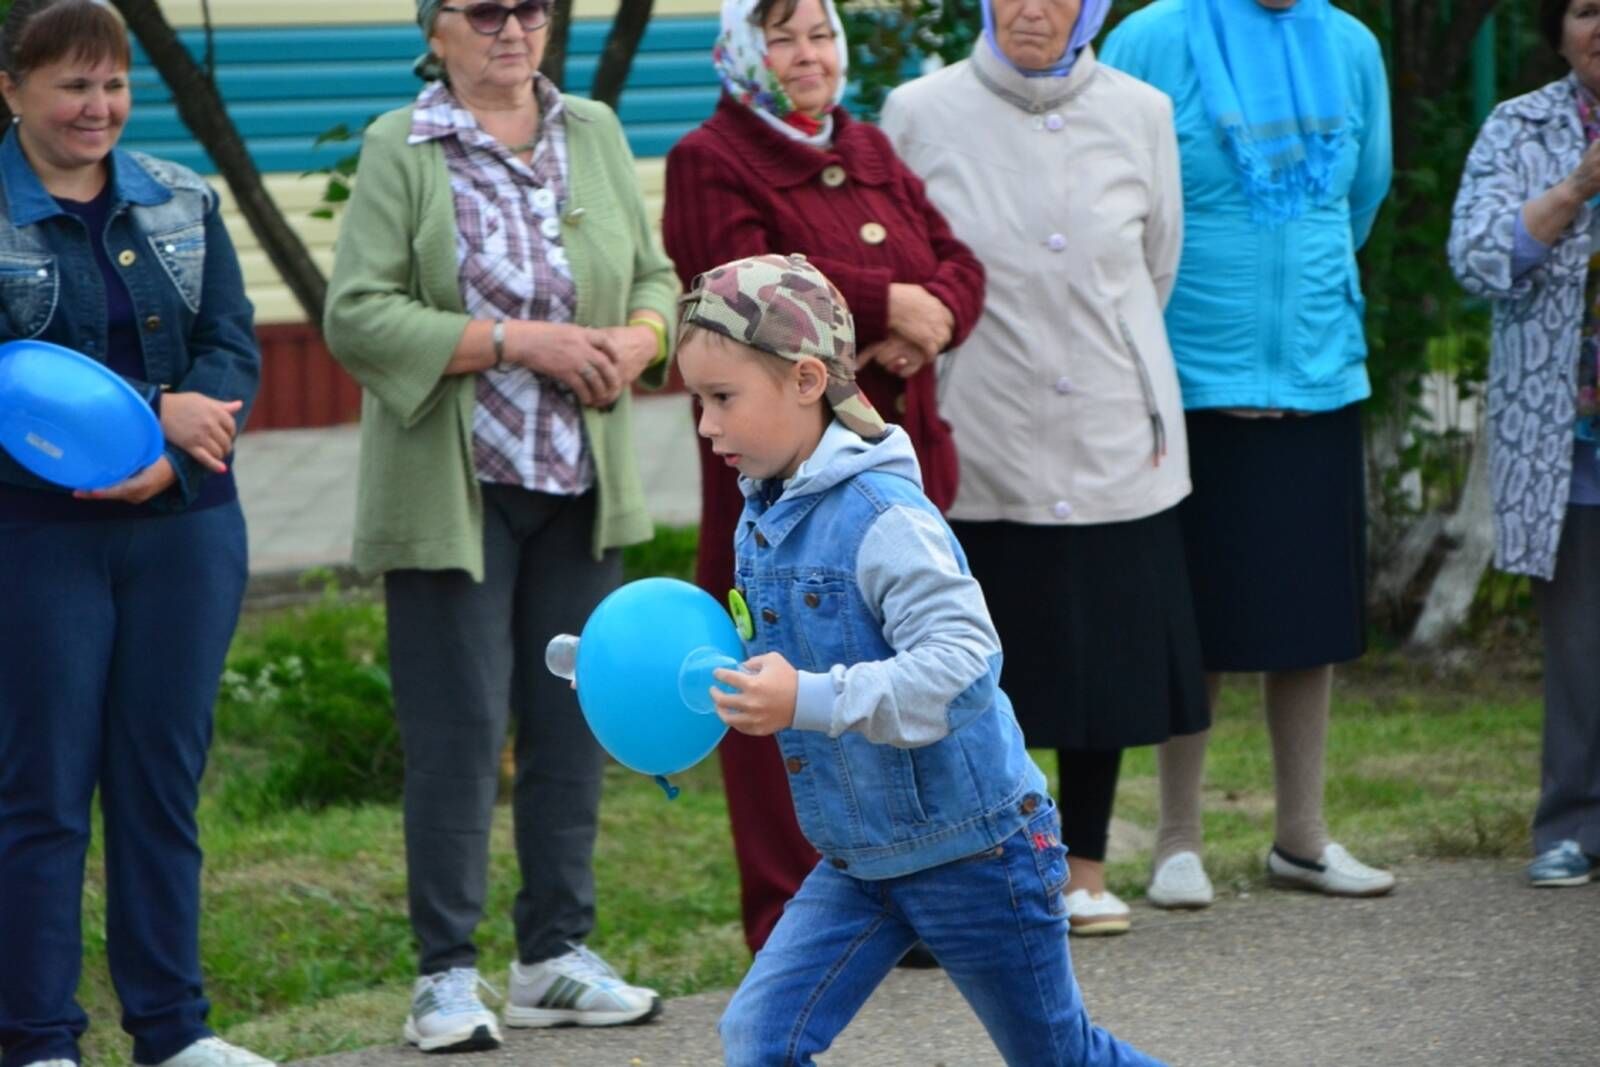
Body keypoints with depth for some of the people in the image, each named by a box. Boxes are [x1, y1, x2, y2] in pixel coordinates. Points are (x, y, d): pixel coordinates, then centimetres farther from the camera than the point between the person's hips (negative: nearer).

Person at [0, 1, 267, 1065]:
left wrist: (170, 461, -14)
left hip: (183, 529, 4)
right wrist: (154, 410, -18)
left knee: (165, 779, 8)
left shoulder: (184, 202, 9)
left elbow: (234, 352, 2)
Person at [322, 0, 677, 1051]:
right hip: (455, 492, -5)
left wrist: (636, 342, -7)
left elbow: (656, 276, 16)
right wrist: (519, 342, -17)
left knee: (573, 721, 8)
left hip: (580, 488, 5)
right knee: (459, 729, -5)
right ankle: (447, 974, 3)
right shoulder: (398, 150, -4)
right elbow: (357, 317, -12)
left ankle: (556, 955, 18)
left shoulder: (595, 132, 10)